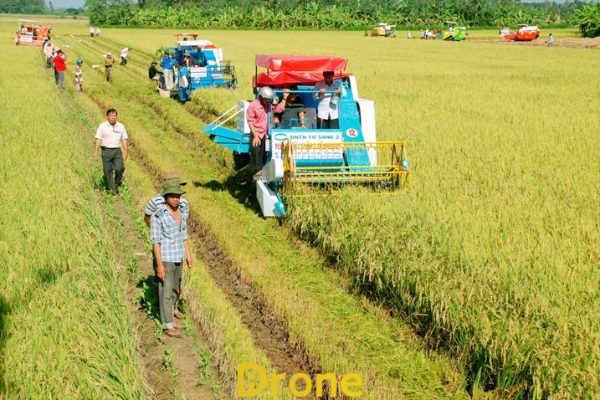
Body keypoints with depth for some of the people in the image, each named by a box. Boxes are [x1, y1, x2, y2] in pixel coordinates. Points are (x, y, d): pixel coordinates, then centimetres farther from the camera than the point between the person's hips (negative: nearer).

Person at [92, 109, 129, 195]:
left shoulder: (121, 126, 5)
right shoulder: (102, 126, -1)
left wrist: (125, 151, 1)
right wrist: (95, 151, -10)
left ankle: (117, 184, 12)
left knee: (120, 168, -13)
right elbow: (98, 139, -2)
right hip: (106, 150, -1)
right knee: (108, 171, 0)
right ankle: (112, 189, 10)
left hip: (117, 150, 1)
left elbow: (124, 139, 8)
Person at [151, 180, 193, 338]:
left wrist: (188, 255, 13)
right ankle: (168, 326, 7)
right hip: (165, 258, -7)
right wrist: (159, 264, -19)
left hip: (177, 256, 7)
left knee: (175, 286, 22)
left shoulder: (181, 212, 1)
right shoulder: (158, 216, -21)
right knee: (166, 291, -1)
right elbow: (155, 241, -18)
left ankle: (170, 308, 45)